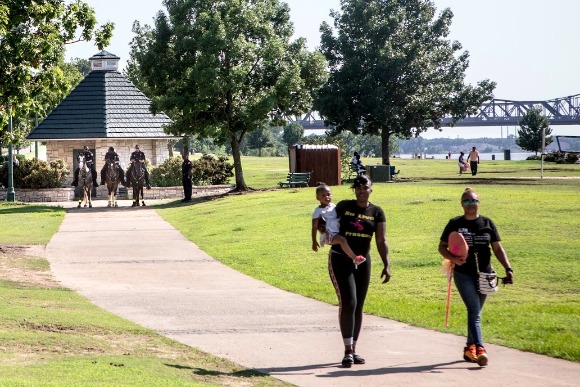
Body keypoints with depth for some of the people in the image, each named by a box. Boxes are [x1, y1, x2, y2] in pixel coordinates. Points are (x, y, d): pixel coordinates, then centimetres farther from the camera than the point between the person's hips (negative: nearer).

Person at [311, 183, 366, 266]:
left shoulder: (334, 206, 13)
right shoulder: (318, 211, -4)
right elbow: (314, 227, -5)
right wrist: (314, 241, -10)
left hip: (338, 233, 8)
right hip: (328, 235, -8)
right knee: (342, 239, -32)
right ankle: (354, 258, -38)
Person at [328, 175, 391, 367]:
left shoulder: (376, 212, 1)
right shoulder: (344, 206, -4)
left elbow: (381, 241, -3)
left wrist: (386, 265, -12)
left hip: (362, 261, 4)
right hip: (340, 260, -3)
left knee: (358, 307, 9)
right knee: (348, 303, -13)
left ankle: (353, 349, 18)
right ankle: (348, 351, -10)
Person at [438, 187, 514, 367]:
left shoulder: (487, 223, 6)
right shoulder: (455, 224, 0)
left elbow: (497, 248, 7)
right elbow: (442, 247, 5)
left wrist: (508, 268, -4)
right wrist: (453, 258, -15)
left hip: (484, 274, 3)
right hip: (464, 273, -3)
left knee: (475, 312, 12)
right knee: (474, 311, -15)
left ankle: (469, 348, 26)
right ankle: (480, 349, -23)